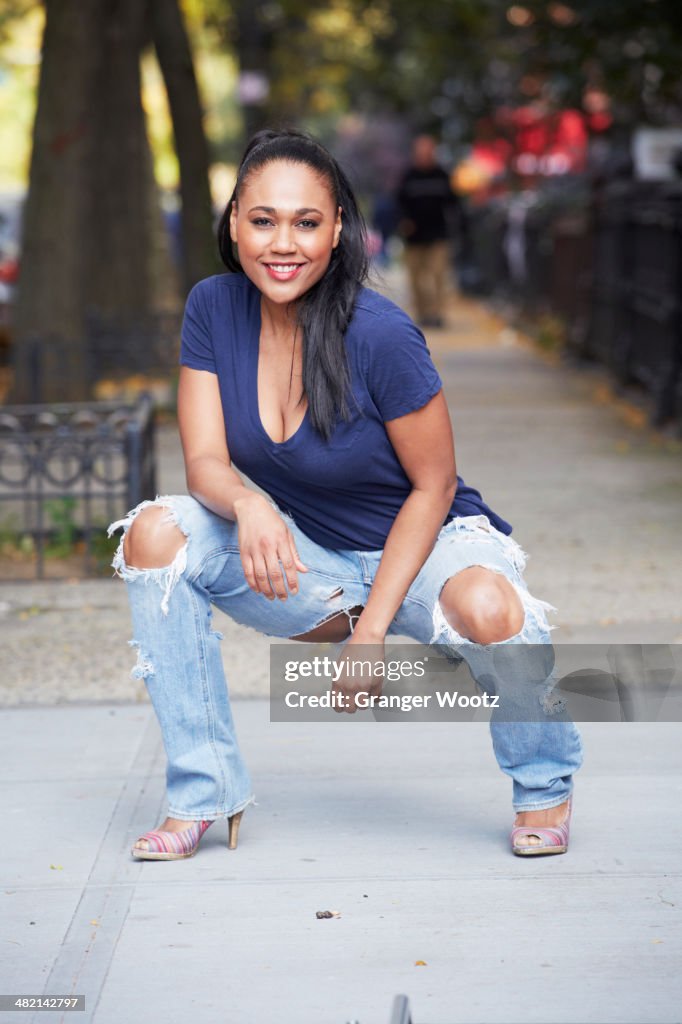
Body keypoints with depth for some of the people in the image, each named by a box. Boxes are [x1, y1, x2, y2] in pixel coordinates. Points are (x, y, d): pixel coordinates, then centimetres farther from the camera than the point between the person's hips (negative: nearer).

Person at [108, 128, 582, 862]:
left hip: (425, 542, -4)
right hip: (310, 561, 4)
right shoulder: (213, 308, -10)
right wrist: (247, 504, -37)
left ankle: (544, 786, -4)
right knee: (155, 533, -19)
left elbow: (433, 487, -15)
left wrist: (373, 628, -21)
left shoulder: (380, 335, -24)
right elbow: (205, 462, -12)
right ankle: (203, 792, -8)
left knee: (485, 607, -38)